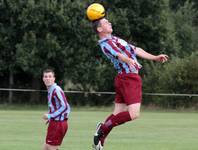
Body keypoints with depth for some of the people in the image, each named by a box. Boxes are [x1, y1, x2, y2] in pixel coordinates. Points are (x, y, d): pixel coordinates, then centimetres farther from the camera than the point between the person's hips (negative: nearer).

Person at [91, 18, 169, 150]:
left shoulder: (115, 39, 22)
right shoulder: (105, 44, -11)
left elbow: (136, 50, 25)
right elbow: (118, 55, -32)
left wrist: (155, 58, 24)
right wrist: (129, 60, -52)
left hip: (125, 78, 10)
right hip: (128, 78, -10)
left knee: (117, 114, 8)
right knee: (134, 114, -17)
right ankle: (104, 128, -9)